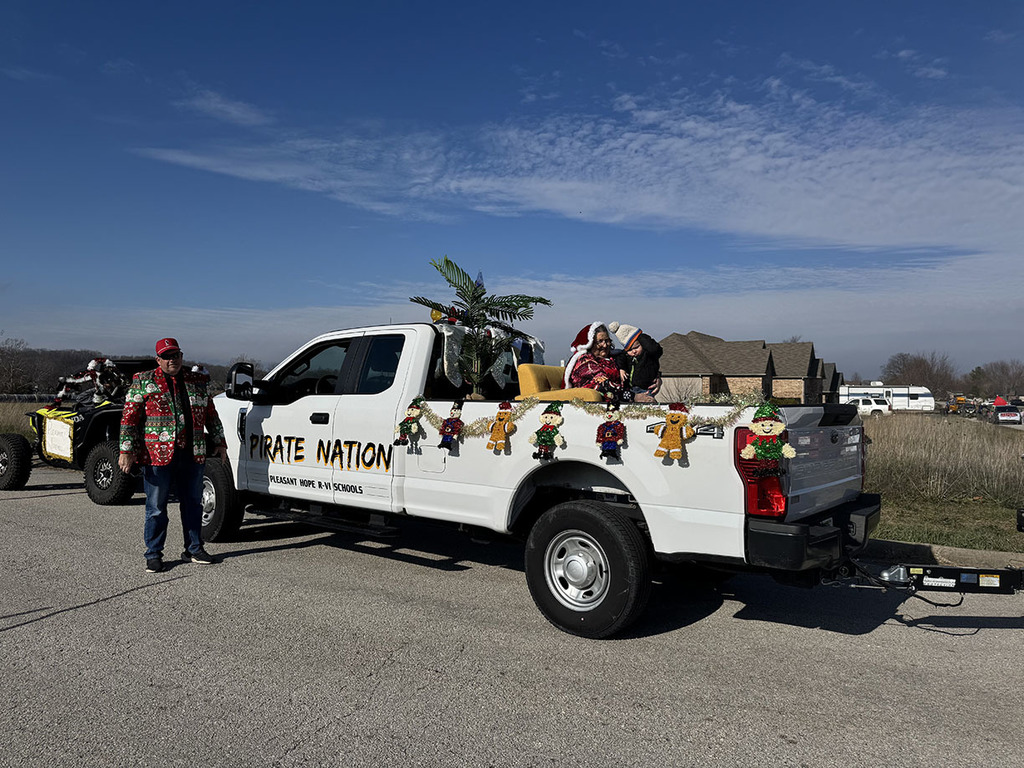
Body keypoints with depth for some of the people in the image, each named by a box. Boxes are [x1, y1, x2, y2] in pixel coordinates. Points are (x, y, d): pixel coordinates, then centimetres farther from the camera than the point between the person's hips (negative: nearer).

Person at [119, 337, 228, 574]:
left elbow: (211, 414, 20)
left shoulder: (197, 382, 13)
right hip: (157, 455, -3)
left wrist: (219, 442, 19)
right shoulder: (143, 382, 3)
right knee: (156, 508, 3)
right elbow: (129, 417, -1)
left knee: (193, 504, 10)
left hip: (192, 456, 4)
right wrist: (126, 450, -8)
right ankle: (154, 554, 16)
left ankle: (194, 549, 23)